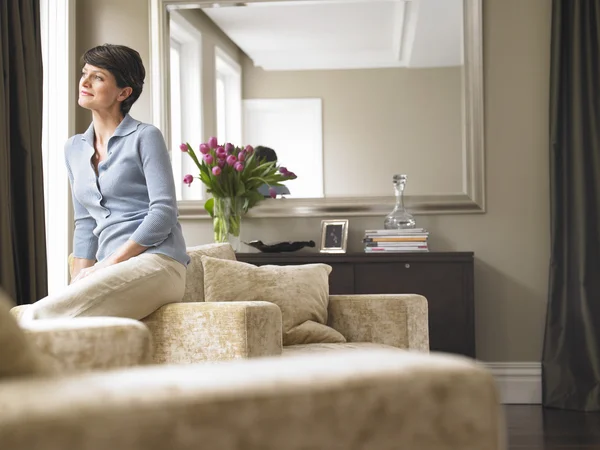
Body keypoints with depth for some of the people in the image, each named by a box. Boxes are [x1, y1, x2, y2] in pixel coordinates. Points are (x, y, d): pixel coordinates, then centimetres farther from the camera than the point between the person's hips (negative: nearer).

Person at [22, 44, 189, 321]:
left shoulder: (145, 138, 0)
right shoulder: (74, 149, 19)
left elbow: (164, 212, -9)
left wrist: (109, 264, -13)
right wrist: (78, 281, 6)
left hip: (157, 265, -6)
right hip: (112, 269, 6)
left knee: (41, 314, -25)